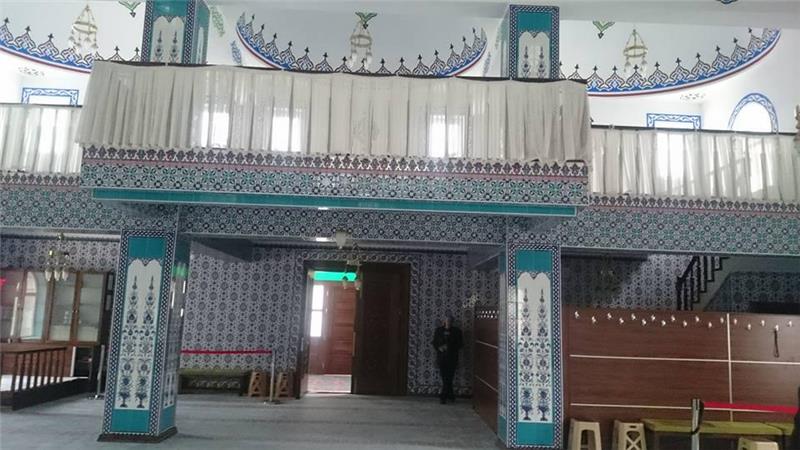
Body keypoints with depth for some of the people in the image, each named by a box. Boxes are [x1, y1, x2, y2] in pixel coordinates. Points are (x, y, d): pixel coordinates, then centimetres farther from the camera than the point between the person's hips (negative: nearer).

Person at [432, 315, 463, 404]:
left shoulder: (456, 331, 2)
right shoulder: (438, 330, 7)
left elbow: (459, 344, 1)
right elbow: (435, 343, 11)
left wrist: (449, 347, -13)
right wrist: (439, 348, -10)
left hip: (452, 357, -2)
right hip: (441, 356, 2)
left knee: (448, 377, -7)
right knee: (444, 377, 5)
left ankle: (443, 397, -2)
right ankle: (450, 395, 19)